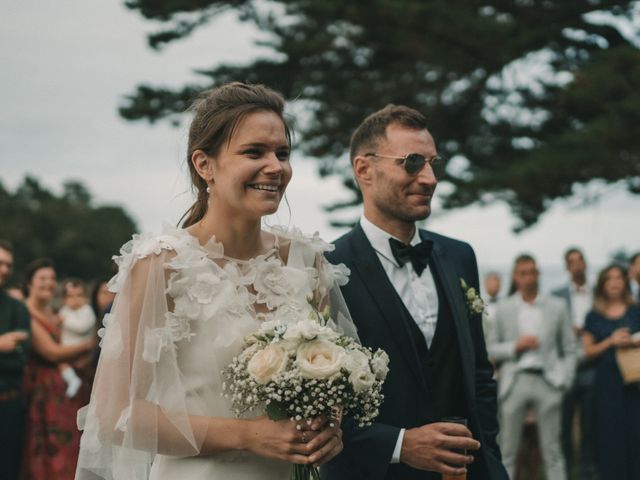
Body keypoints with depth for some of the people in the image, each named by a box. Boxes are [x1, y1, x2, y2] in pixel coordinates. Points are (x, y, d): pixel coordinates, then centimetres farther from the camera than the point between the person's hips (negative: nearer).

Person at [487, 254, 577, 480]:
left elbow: (569, 349, 9)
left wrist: (563, 381, -2)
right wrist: (516, 346, -9)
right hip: (514, 382, 0)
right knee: (507, 451, 1)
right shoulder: (503, 309, 9)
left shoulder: (557, 307, 9)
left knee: (552, 451, 2)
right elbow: (491, 349, 7)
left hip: (547, 381, 0)